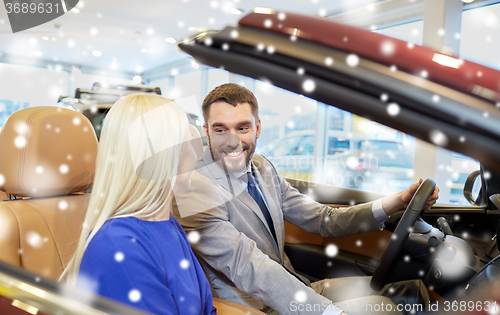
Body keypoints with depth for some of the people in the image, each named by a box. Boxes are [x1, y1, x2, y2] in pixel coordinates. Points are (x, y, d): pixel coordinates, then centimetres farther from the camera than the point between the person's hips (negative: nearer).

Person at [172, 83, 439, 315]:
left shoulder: (261, 167, 4)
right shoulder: (194, 191, -21)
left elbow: (323, 220, 6)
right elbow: (249, 268, -32)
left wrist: (399, 201, -3)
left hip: (297, 290, 8)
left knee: (410, 287, 6)